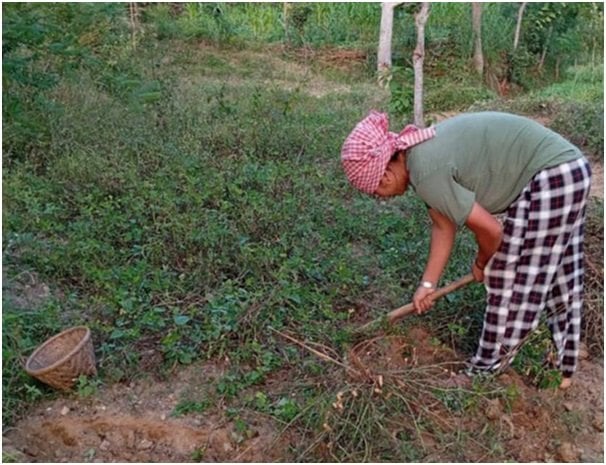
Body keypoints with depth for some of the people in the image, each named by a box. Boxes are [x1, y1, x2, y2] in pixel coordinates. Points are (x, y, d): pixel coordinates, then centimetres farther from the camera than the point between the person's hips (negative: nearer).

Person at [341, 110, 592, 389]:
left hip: (551, 178, -10)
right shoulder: (421, 155, 4)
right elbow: (443, 226, 12)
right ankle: (566, 369, 37)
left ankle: (487, 371, 19)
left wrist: (481, 264, 3)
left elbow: (489, 230, -19)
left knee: (512, 281, 2)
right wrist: (427, 284, 15)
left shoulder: (427, 172, -24)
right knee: (560, 277, 20)